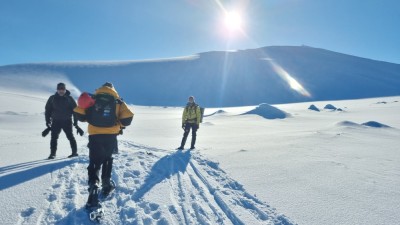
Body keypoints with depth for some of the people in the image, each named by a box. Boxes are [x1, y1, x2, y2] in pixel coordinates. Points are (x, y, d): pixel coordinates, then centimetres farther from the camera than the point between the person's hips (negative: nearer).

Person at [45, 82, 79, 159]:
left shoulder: (69, 98, 0)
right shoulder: (52, 98, 5)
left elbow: (75, 110, 2)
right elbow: (48, 110, 9)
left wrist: (75, 121, -2)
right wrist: (48, 120, 2)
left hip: (67, 121, -2)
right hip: (56, 121, 2)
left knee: (70, 137, 3)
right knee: (54, 137, -2)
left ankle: (74, 152, 12)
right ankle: (52, 154, 6)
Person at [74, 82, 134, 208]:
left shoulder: (92, 98, 6)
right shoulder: (117, 101, 4)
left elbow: (79, 112, -2)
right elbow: (128, 118, -7)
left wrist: (89, 120, 15)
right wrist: (120, 125, 12)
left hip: (94, 135, 0)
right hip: (110, 135, 1)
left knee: (94, 162, 4)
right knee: (107, 159, 22)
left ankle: (93, 185, -17)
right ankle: (106, 184, 31)